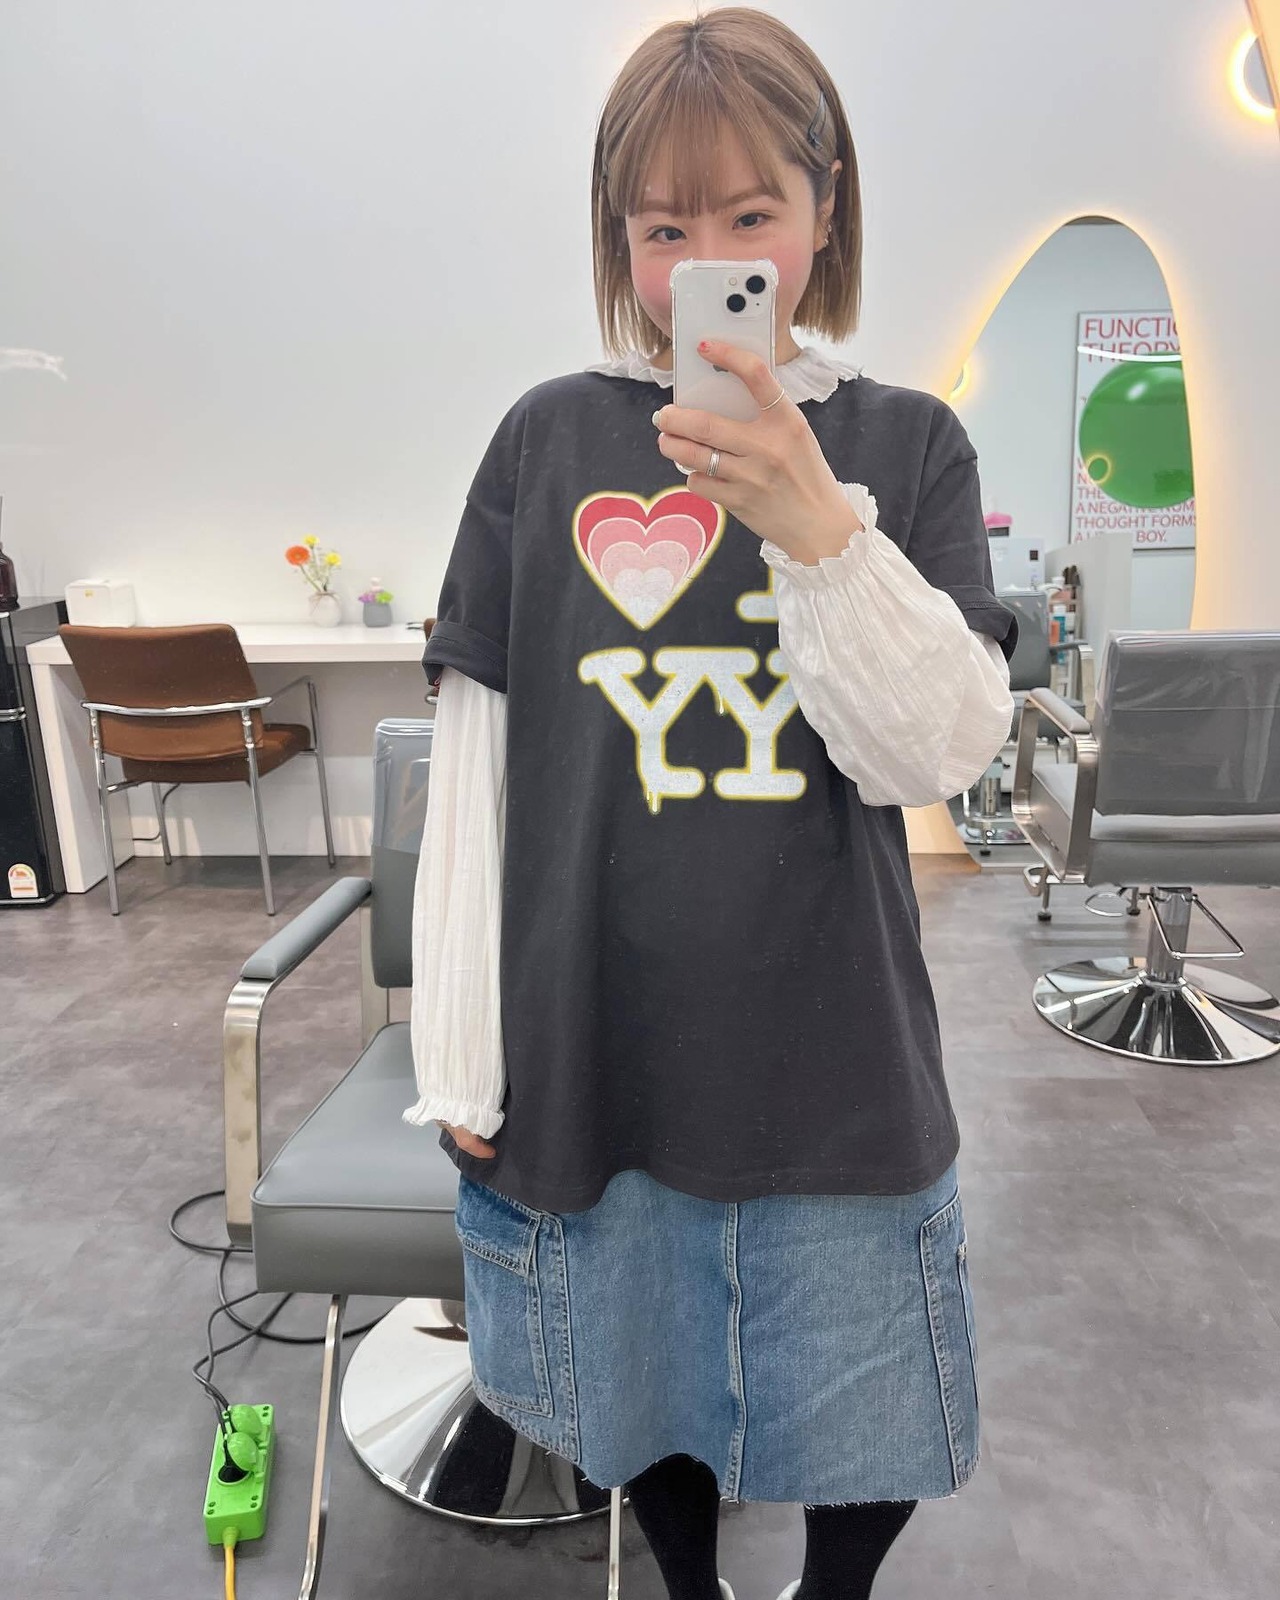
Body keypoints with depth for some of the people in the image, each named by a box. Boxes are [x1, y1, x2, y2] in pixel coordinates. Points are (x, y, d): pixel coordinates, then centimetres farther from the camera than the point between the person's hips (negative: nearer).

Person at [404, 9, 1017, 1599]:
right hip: (589, 1047, 1)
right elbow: (475, 754, -1)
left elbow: (938, 755, -8)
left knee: (864, 1454, 16)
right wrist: (460, 1058, -1)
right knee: (640, 1412, 20)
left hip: (834, 1062, 0)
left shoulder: (906, 441, 0)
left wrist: (817, 527, -25)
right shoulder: (549, 435, 0)